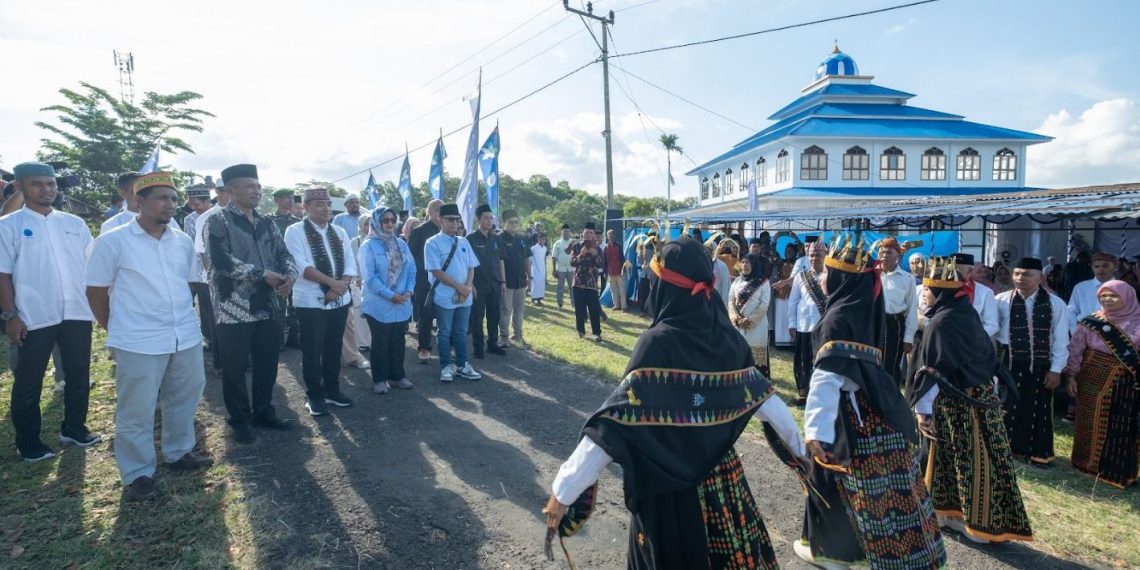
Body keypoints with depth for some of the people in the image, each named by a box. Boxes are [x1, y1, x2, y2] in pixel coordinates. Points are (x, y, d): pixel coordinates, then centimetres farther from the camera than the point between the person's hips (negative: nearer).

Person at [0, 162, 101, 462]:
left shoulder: (74, 223, 9)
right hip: (34, 316, -3)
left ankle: (74, 428, 30)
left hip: (77, 312, 4)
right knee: (28, 381, 8)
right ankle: (28, 442, 22)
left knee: (79, 374, 13)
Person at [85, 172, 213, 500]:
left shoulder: (184, 242, 6)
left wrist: (182, 315, 15)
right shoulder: (112, 242, -7)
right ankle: (138, 473, 19)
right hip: (138, 343, -5)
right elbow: (96, 291, -1)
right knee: (136, 410, 5)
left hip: (186, 336, 5)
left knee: (183, 398, 17)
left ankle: (178, 452, 36)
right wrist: (116, 331, 5)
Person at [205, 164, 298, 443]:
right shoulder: (218, 221, -6)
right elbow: (221, 260, -18)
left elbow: (284, 253, 10)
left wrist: (289, 276, -12)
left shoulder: (267, 223, 13)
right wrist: (263, 274, -18)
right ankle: (240, 420, 22)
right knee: (235, 368, 6)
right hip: (234, 308, -5)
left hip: (269, 307, 6)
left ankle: (263, 412, 30)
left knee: (267, 363, 14)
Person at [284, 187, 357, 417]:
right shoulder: (295, 231, -6)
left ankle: (332, 390, 27)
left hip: (339, 300, 5)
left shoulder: (339, 232, 10)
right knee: (312, 351, 3)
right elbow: (302, 265, -17)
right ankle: (315, 396, 16)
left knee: (334, 348, 14)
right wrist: (332, 282, -22)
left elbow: (350, 263, 4)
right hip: (311, 302, -5)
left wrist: (341, 286, -14)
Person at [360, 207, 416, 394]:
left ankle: (398, 375, 25)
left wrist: (408, 291, -9)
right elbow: (369, 276, -15)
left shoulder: (401, 244, 10)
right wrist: (390, 295, -18)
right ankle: (379, 379, 16)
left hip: (402, 304, 5)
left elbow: (411, 269, 7)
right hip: (379, 305, -5)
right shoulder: (369, 245, -7)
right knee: (380, 343, 5)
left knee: (398, 341, 13)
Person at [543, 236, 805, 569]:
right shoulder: (728, 338, -6)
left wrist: (563, 489, -23)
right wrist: (800, 449, 20)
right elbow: (763, 397, 4)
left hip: (668, 482, -4)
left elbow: (617, 422, -26)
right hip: (722, 473, 5)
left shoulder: (658, 343, -22)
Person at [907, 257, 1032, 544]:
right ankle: (956, 511, 29)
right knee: (960, 457, 17)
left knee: (972, 461, 4)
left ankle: (981, 523, 17)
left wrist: (923, 409, -19)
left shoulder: (941, 322, -21)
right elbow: (986, 356, 15)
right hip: (977, 395, 9)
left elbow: (932, 370, -22)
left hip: (960, 402, -9)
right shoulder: (967, 314, 7)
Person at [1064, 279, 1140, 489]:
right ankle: (1089, 464, 20)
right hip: (1095, 379, 0)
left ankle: (1121, 471, 19)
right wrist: (1071, 376, -5)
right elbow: (1075, 350, -1)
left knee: (1123, 426, 7)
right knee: (1094, 422, 7)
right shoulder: (1091, 322, -3)